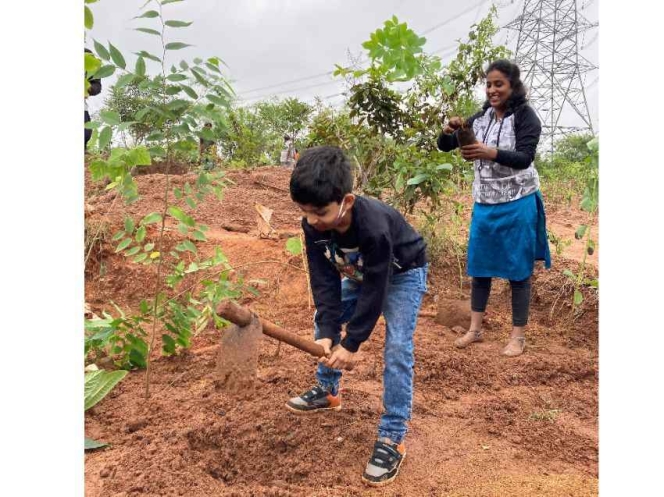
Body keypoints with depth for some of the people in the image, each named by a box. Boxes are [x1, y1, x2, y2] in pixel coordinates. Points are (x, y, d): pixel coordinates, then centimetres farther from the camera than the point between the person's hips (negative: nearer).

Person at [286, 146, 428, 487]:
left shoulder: (374, 226, -42)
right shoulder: (313, 225, -24)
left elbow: (374, 292, -34)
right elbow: (324, 281, -19)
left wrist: (352, 344, -29)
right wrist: (328, 332, -29)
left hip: (403, 274, -7)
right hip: (360, 273, 7)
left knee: (397, 349, -17)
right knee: (323, 320, 10)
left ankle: (392, 438, -9)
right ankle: (327, 392, 30)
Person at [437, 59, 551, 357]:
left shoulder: (526, 117, -8)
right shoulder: (481, 117, 7)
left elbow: (525, 157, -22)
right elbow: (444, 146, 7)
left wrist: (490, 153, -39)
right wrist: (449, 131, -17)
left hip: (517, 204, -5)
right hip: (484, 203, 5)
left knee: (518, 269, 3)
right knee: (479, 266, 10)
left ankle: (518, 336, 14)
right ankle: (475, 328, 23)